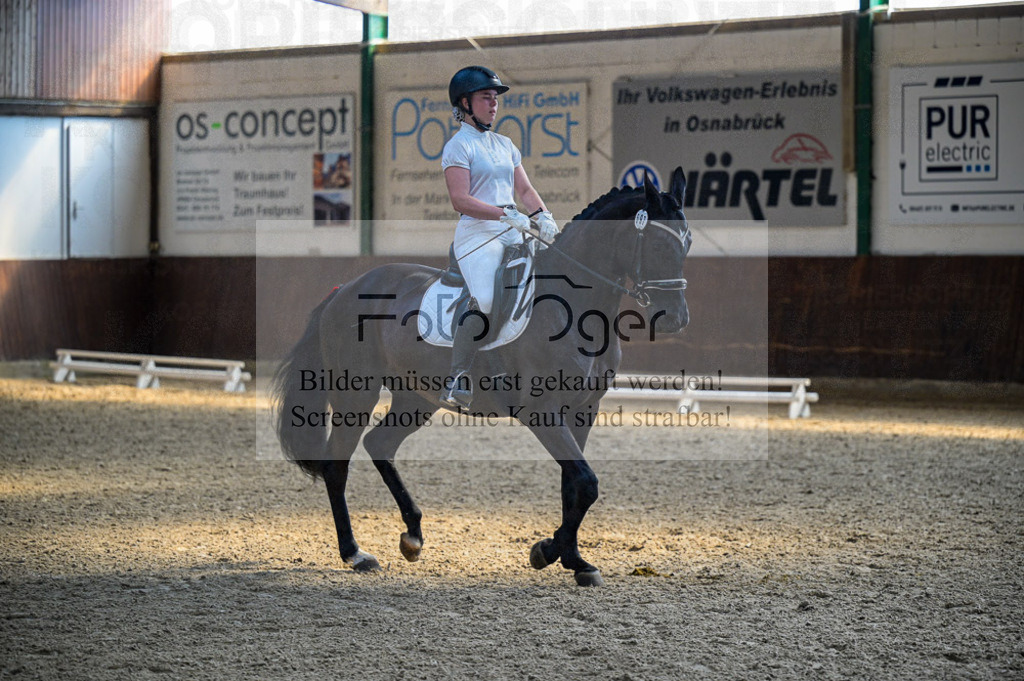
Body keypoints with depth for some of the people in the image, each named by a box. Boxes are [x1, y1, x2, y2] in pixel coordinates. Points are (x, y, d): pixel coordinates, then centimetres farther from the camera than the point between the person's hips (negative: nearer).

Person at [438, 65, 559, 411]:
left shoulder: (505, 144, 21)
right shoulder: (459, 146, -1)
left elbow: (524, 190, 21)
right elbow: (461, 200, -12)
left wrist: (543, 215, 1)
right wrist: (506, 213, -20)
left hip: (513, 235, 7)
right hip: (477, 235, -7)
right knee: (484, 304, -26)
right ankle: (457, 381, -19)